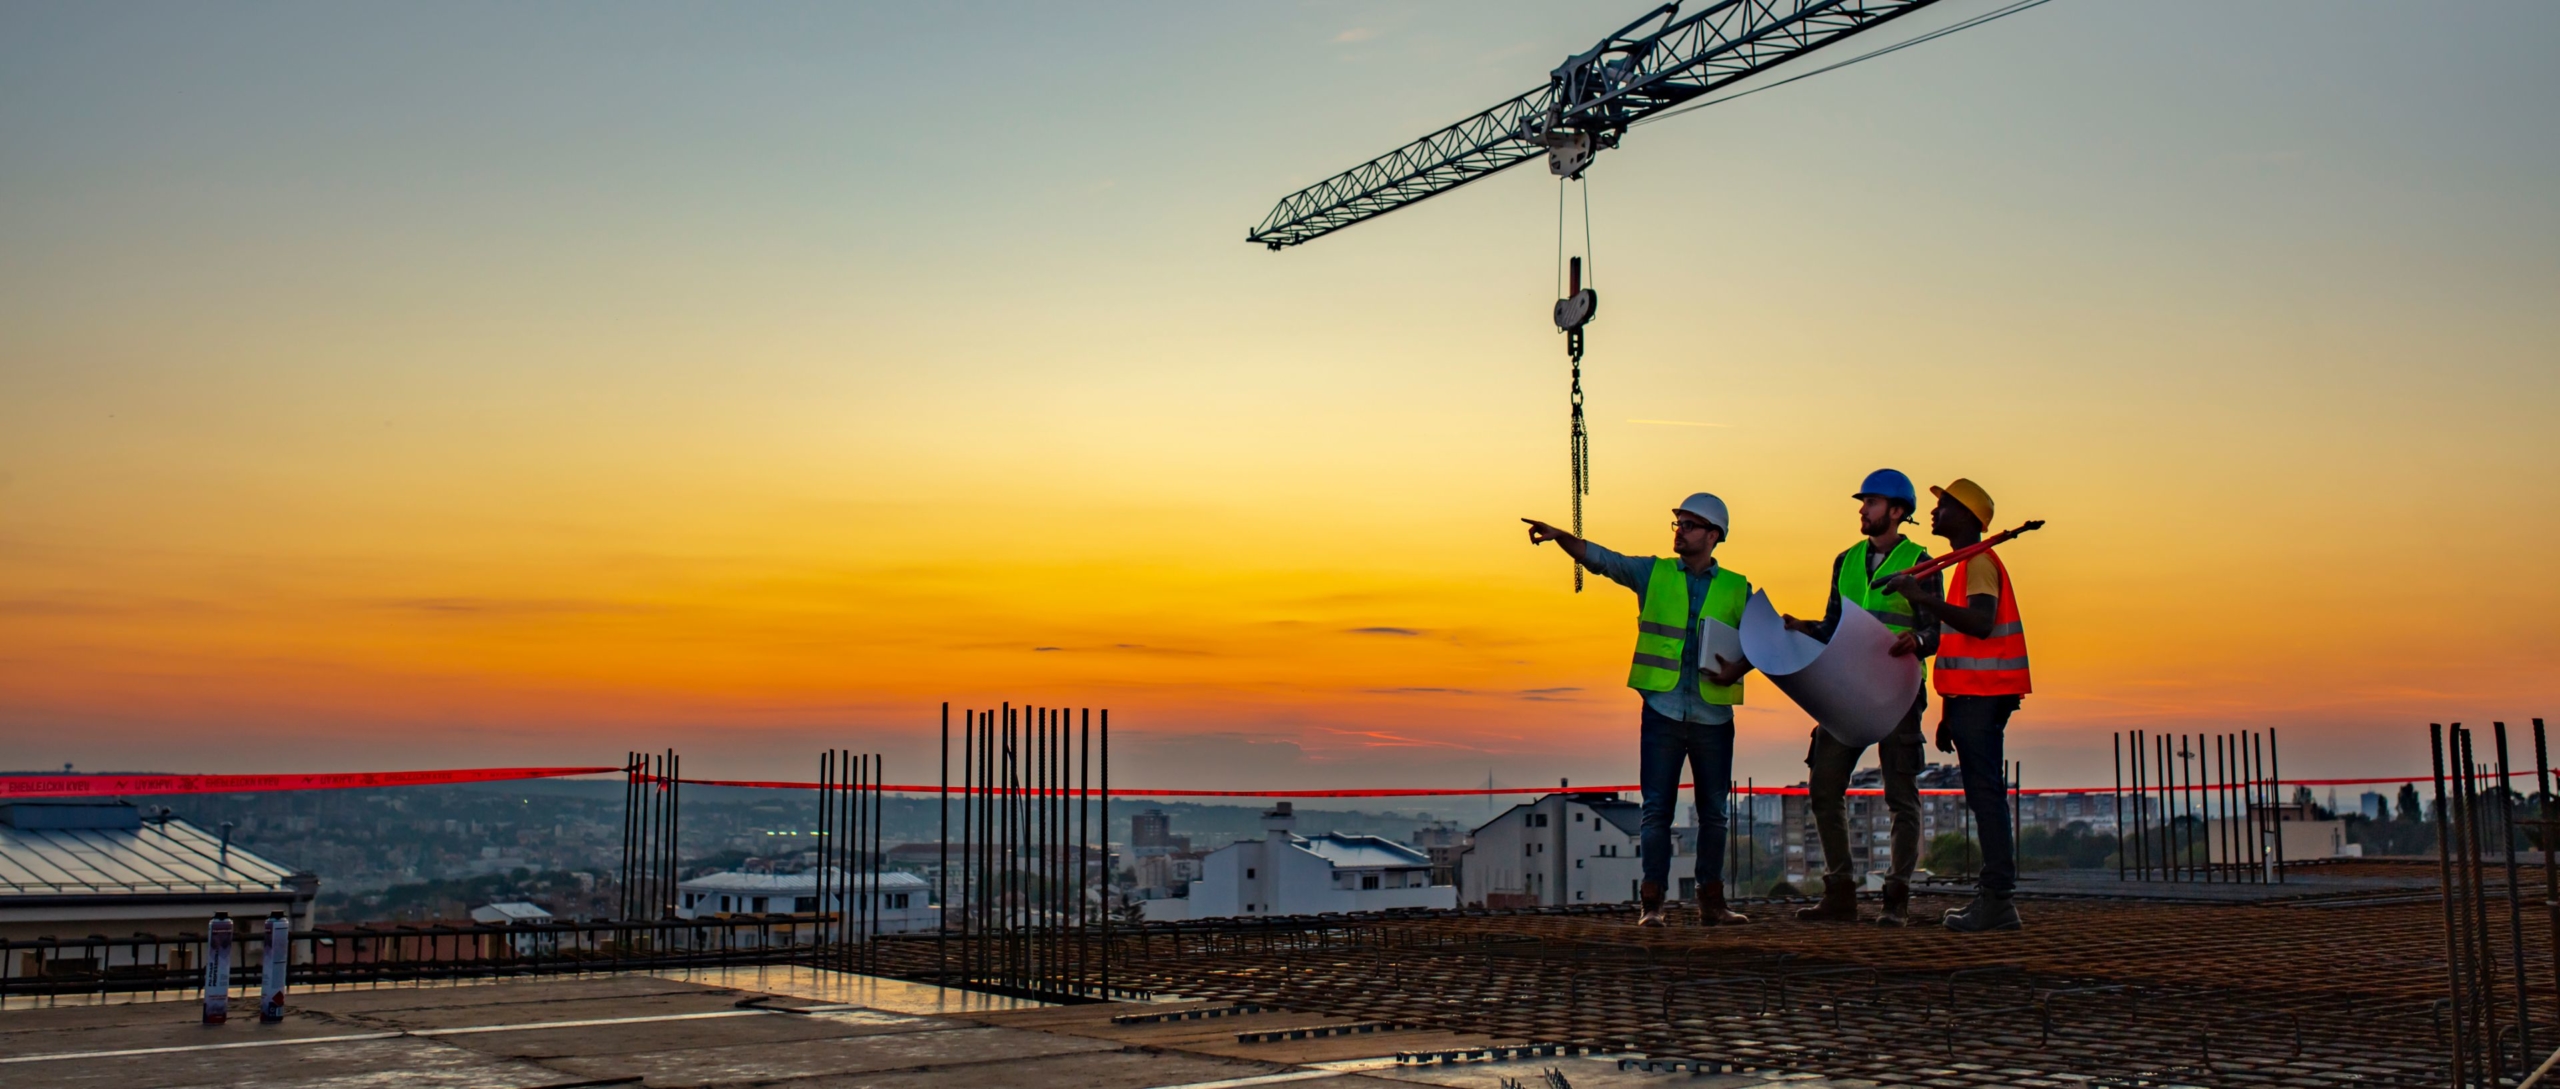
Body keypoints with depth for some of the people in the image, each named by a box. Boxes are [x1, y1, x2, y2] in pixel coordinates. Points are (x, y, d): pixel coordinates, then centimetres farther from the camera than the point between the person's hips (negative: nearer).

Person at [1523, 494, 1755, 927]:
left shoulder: (1737, 588, 7)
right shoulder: (1653, 573, 7)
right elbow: (1599, 558, 0)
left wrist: (1737, 669, -11)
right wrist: (1559, 536, -16)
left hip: (1714, 715, 1)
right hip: (1663, 712, -1)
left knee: (1713, 812, 7)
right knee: (1657, 808, -3)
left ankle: (1711, 902, 16)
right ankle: (1651, 902, 0)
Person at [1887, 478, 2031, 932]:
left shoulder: (1980, 562, -9)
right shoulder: (1969, 564, 22)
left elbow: (1980, 623, -27)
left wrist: (1924, 598, -31)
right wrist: (1949, 713, 23)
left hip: (1982, 697, -10)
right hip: (1974, 696, 10)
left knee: (1986, 793, -11)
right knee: (1983, 795, 9)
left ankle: (1997, 899, -12)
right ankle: (1995, 899, 12)